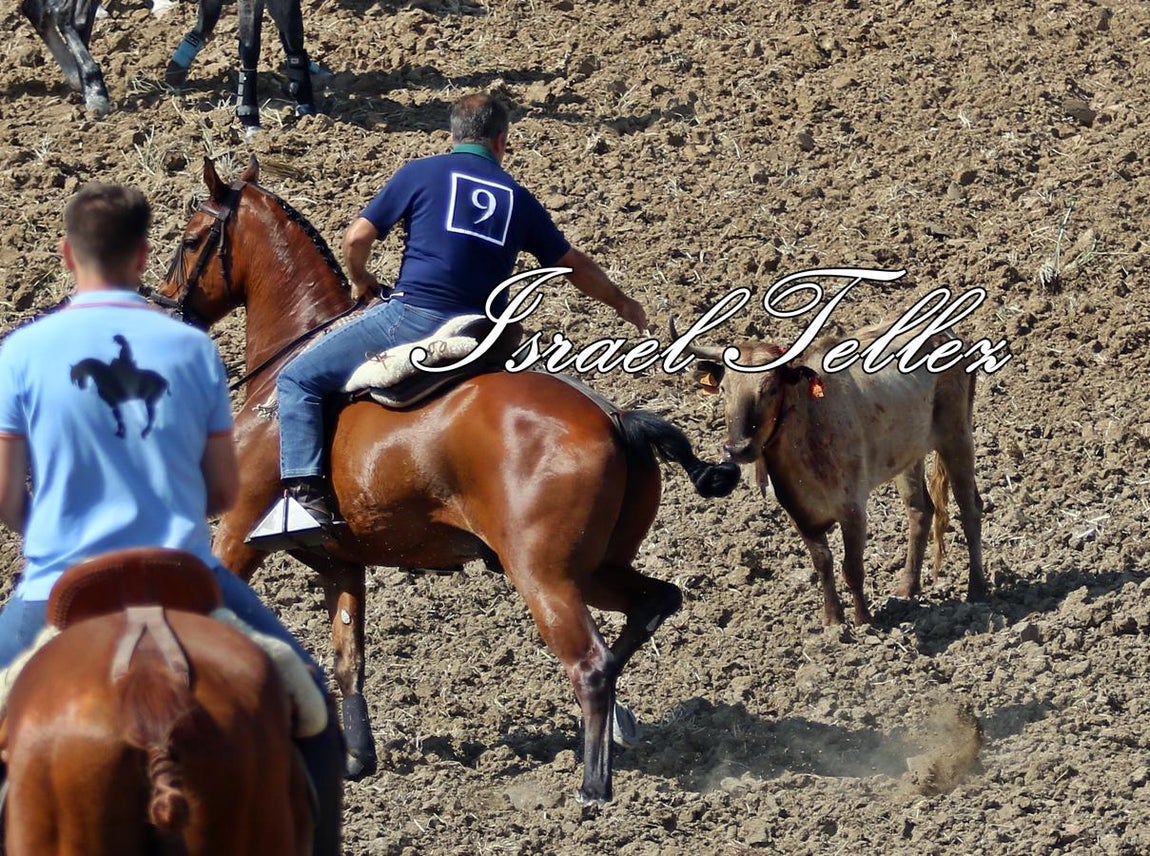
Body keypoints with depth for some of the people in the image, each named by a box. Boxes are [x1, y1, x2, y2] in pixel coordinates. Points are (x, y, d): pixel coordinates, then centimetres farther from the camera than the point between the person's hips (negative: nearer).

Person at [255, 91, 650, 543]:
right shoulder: (517, 198, 16)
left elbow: (357, 238, 2)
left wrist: (360, 281, 24)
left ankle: (306, 495, -15)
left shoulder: (420, 174, 6)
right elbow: (574, 265, 26)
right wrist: (622, 303, 43)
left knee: (298, 380, 3)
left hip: (412, 316, -4)